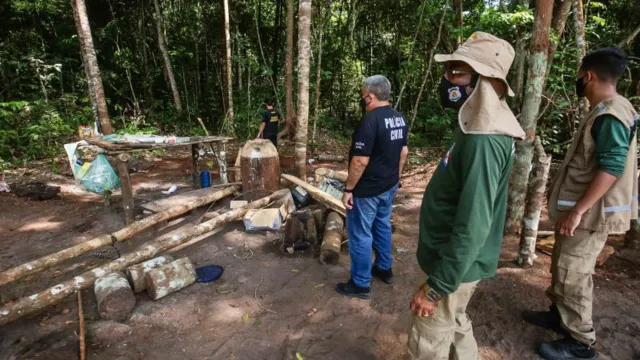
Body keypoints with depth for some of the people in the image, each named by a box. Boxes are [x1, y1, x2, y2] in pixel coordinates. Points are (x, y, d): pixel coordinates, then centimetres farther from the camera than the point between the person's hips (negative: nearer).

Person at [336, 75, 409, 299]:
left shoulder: (370, 120, -23)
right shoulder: (399, 118, 6)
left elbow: (360, 161, -26)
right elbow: (403, 151, 13)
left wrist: (348, 189, -17)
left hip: (367, 190, -9)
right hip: (389, 186, 9)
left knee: (360, 235, 3)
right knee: (382, 226, 22)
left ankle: (360, 285, 15)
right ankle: (384, 269, 38)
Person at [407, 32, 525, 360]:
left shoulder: (484, 141, -27)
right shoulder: (479, 128, 5)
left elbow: (472, 226, -29)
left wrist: (436, 286, -23)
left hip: (456, 266, -9)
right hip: (456, 259, 9)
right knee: (455, 327, 27)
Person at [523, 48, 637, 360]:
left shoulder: (610, 116, -20)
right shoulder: (606, 111, 12)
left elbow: (612, 169, -27)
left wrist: (577, 211, -27)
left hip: (589, 213, -10)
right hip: (582, 208, 10)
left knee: (572, 275, 0)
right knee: (562, 267, 20)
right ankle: (558, 314, 36)